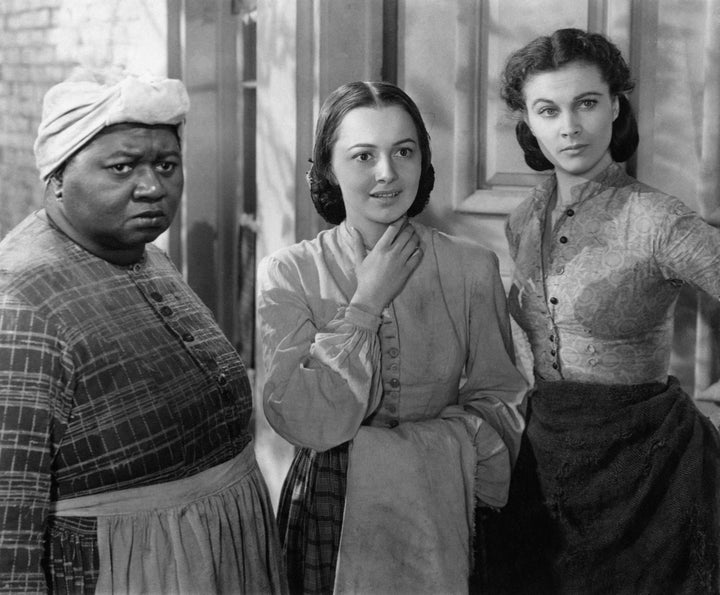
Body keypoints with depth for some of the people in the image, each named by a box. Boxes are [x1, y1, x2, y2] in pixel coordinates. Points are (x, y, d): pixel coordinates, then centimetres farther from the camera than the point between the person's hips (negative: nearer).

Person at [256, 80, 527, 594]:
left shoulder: (473, 269, -4)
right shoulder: (287, 275, -9)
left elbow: (499, 408, -6)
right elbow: (306, 423, -16)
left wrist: (375, 452, -19)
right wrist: (367, 302, -17)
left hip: (442, 516, 1)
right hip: (329, 521, -1)